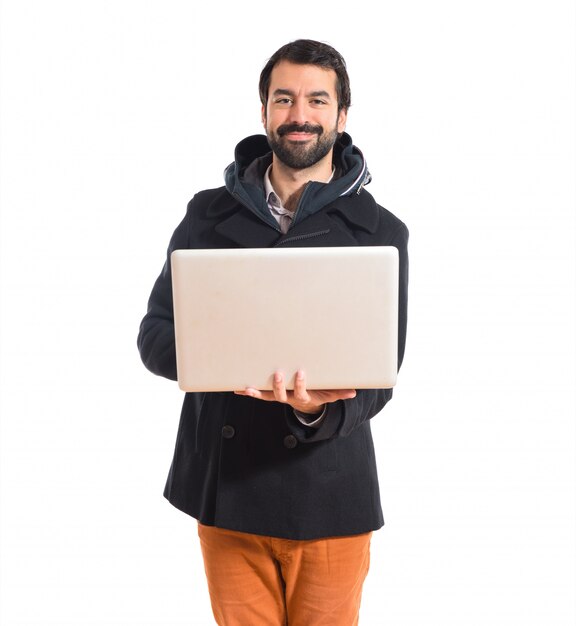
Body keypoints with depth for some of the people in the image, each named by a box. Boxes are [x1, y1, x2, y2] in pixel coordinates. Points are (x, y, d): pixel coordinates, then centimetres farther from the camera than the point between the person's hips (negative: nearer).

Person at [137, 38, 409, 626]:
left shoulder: (380, 232, -1)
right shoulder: (208, 214, 5)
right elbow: (154, 335, 3)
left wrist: (320, 410, -26)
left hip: (328, 494, -1)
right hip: (224, 488, 2)